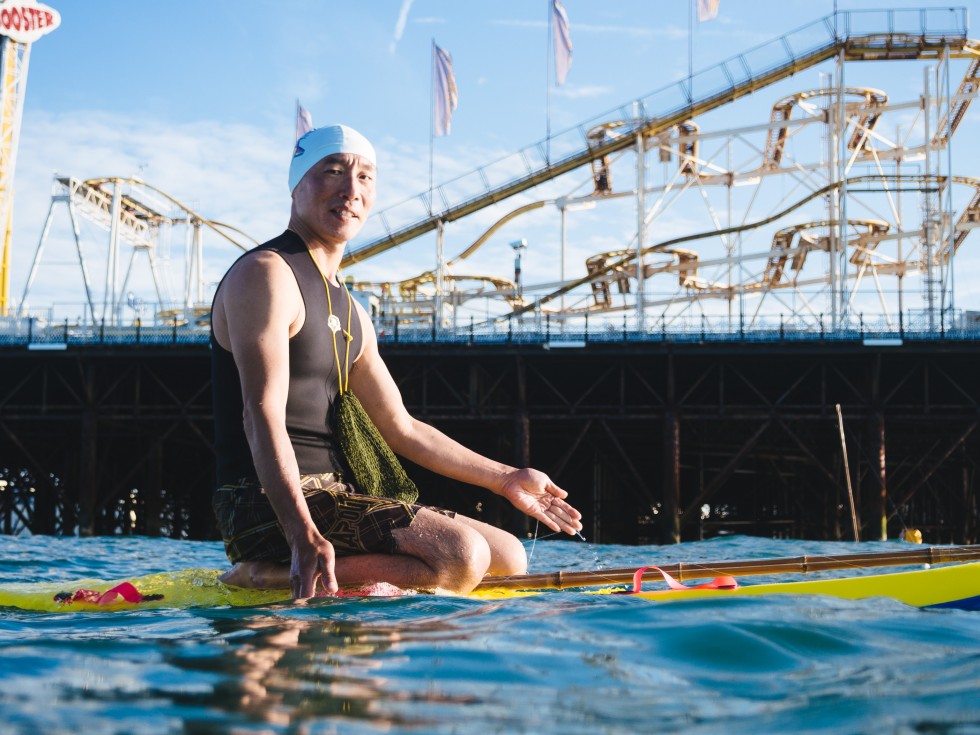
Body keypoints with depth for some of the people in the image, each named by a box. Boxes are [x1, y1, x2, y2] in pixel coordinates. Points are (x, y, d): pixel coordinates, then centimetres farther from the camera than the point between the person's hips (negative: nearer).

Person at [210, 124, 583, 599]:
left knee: (509, 556, 8)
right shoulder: (266, 274, -9)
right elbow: (262, 417, -20)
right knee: (461, 556, -26)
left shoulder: (349, 311, 20)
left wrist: (505, 479, 24)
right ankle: (271, 575, -17)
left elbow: (401, 428, 23)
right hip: (270, 505, -10)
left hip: (334, 496, 10)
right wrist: (305, 538, -32)